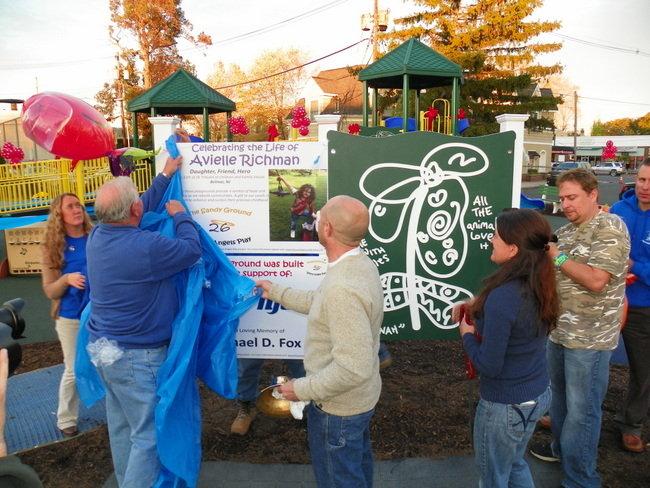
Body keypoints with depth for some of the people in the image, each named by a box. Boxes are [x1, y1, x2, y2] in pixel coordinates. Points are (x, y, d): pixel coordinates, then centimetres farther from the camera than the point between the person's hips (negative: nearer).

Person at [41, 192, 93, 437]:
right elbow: (49, 291, -4)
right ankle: (66, 420, 31)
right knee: (74, 370, 8)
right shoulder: (52, 247, -5)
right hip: (71, 318, -1)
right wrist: (66, 279, -22)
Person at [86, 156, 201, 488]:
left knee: (121, 425, 22)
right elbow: (192, 249, -11)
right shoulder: (146, 246, -26)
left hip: (102, 347, 9)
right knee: (149, 434, 4)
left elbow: (144, 209, 13)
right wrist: (180, 216, 5)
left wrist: (165, 176, 23)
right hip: (136, 356, -9)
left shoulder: (98, 235, -1)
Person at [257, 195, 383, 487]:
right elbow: (322, 303, 12)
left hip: (338, 405, -8)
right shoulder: (360, 264, -5)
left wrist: (303, 389, -23)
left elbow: (353, 368, -36)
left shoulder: (342, 288, -37)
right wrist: (278, 293, 19)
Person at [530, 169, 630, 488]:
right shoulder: (566, 231, 10)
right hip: (558, 331, 8)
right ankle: (561, 447, 44)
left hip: (589, 339, -8)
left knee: (581, 409, 3)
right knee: (559, 396, 23)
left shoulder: (610, 228, -14)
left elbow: (596, 281, -23)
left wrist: (558, 256, -18)